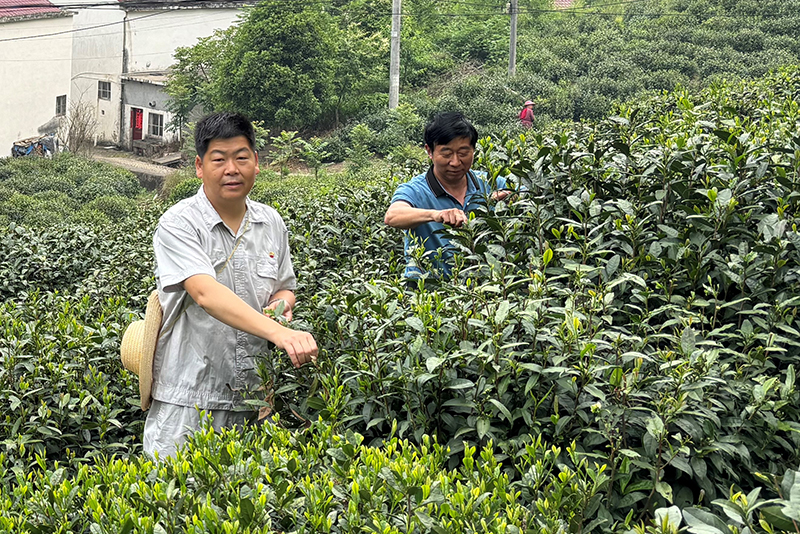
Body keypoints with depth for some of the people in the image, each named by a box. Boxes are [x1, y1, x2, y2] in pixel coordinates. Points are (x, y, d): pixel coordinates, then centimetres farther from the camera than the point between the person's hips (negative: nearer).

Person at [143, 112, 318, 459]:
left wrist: (283, 303, -5)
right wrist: (278, 332, -38)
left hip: (254, 398, 5)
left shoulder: (272, 224, 7)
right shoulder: (179, 225, -11)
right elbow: (206, 293, -26)